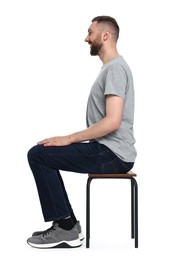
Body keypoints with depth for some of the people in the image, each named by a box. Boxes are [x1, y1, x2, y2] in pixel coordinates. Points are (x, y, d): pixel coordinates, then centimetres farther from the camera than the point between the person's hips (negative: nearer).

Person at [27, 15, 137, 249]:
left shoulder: (115, 68, -17)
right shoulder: (111, 67, 19)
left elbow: (112, 122, -27)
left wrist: (69, 139, -20)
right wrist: (72, 139, 20)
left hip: (112, 153, -11)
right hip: (108, 149, 11)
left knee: (38, 155, -13)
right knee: (44, 154, 16)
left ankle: (67, 227, -7)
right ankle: (65, 224, 12)